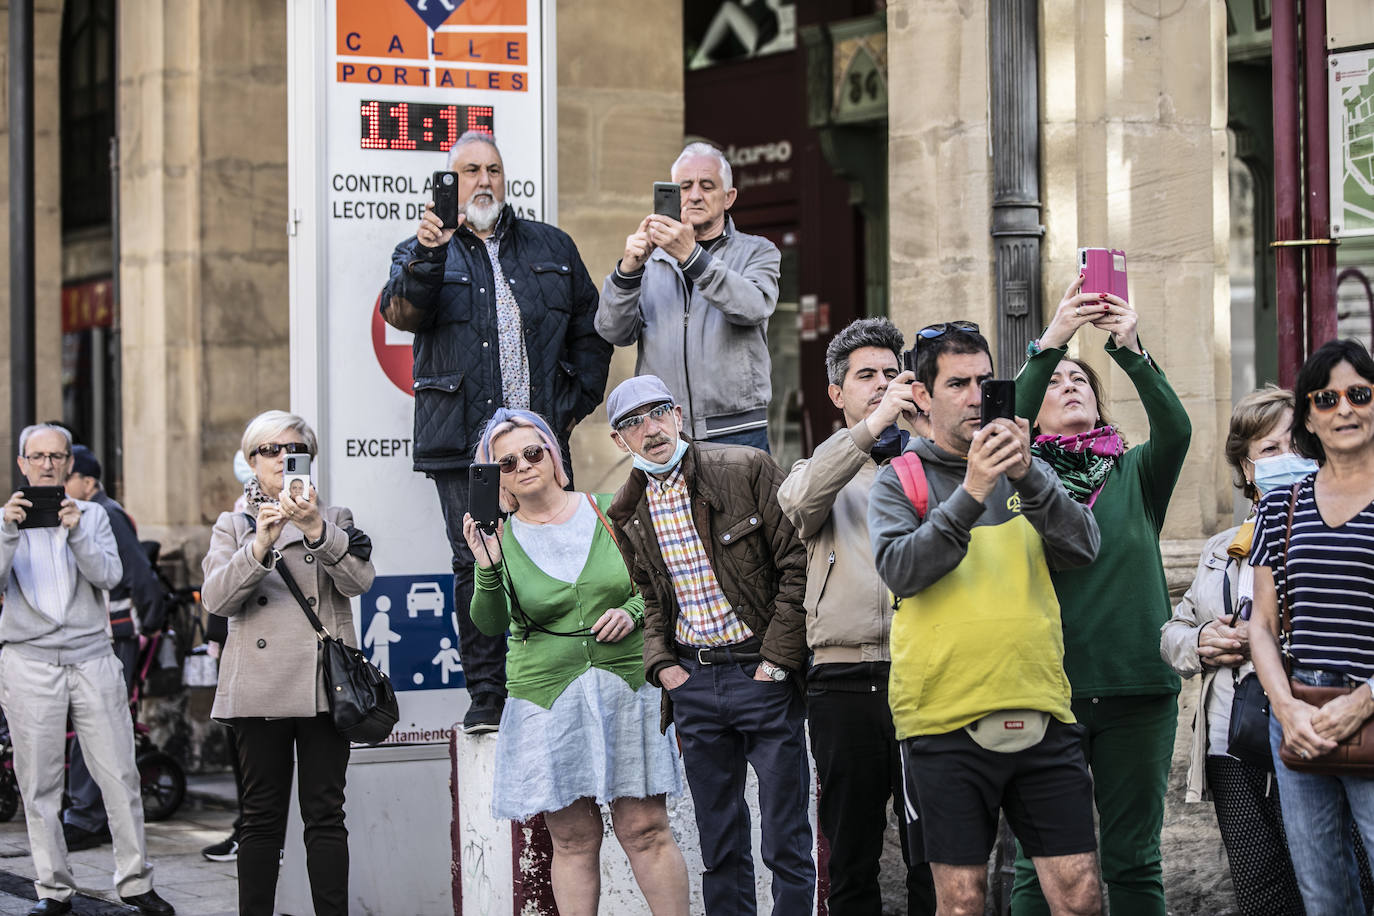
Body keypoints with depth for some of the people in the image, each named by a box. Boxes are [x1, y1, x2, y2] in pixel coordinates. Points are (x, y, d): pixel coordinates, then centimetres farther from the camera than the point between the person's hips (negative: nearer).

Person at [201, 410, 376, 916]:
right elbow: (216, 599, -2)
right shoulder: (233, 526, 13)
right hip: (259, 689, 0)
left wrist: (315, 530, -20)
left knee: (325, 813, -2)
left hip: (324, 686, 0)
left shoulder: (336, 519, 14)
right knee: (262, 816, 1)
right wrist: (259, 546, -17)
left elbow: (358, 580, -5)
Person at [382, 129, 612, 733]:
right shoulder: (422, 253, 9)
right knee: (475, 566, -3)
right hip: (462, 441, -2)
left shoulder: (551, 248, 16)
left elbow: (591, 329, 19)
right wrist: (430, 256, -28)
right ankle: (487, 696, 3)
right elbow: (401, 311, -12)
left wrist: (578, 400, 7)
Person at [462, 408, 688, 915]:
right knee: (573, 840, 3)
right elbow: (490, 624, -7)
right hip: (546, 697, 0)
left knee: (645, 829, -2)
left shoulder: (607, 511, 5)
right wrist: (487, 570, -23)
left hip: (626, 687, 0)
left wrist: (633, 611, -7)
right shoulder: (500, 536, 3)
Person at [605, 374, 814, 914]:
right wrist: (660, 664, 1)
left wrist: (778, 658, -12)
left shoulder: (747, 469, -6)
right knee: (719, 844, 11)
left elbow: (798, 563, -7)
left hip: (761, 673, -4)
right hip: (692, 682, 4)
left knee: (786, 842, -1)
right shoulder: (627, 512, 9)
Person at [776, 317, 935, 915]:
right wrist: (872, 426, -17)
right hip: (844, 681, 1)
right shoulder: (823, 469, 16)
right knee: (852, 862, 6)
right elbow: (802, 499, -9)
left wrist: (926, 430, -14)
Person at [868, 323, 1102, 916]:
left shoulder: (1027, 472, 14)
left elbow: (1083, 548, -2)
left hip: (1042, 716, 3)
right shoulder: (899, 482, 5)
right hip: (945, 719, -2)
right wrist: (971, 493, -22)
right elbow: (899, 571, -13)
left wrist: (1027, 476, -16)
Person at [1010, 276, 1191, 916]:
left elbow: (1176, 429, -8)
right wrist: (1049, 345, -25)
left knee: (1134, 859, 6)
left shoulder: (1135, 473, 11)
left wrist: (1131, 352, -23)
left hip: (1138, 684, 2)